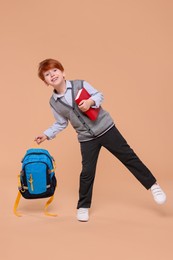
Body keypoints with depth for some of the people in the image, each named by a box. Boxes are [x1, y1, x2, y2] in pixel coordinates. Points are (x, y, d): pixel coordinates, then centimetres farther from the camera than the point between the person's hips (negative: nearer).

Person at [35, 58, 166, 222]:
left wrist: (90, 101, -21)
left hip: (105, 128, -2)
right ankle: (83, 206, 18)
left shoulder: (80, 84, -8)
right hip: (87, 138, 2)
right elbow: (61, 123, 10)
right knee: (87, 171, 0)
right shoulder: (53, 102, 0)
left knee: (128, 157, 2)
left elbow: (99, 95, -2)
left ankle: (153, 185, 16)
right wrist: (46, 135, 1)